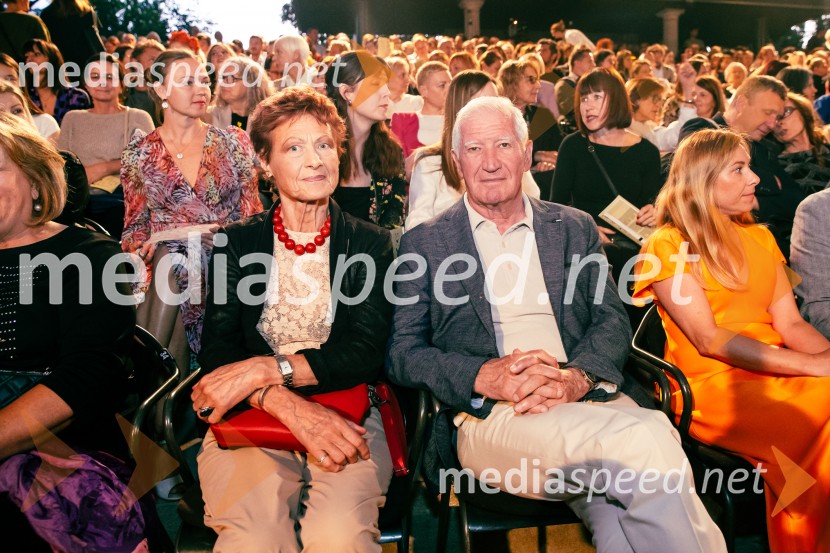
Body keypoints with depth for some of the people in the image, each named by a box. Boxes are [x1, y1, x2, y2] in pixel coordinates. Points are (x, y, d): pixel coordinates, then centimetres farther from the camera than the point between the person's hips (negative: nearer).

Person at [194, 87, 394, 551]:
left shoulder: (371, 244, 9)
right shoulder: (236, 243, 10)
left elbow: (366, 352, -3)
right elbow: (218, 350, -2)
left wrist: (263, 369, -14)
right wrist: (290, 407, -19)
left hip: (347, 416, 0)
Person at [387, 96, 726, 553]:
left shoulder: (575, 228, 19)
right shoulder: (424, 243, 11)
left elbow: (612, 319, 11)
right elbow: (401, 353, 4)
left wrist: (576, 377, -12)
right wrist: (485, 376, -15)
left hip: (586, 398, 3)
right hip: (487, 416, -2)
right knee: (645, 443, -29)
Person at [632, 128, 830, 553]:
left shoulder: (760, 238, 21)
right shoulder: (667, 245, -1)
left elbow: (790, 322, 13)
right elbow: (708, 339, -10)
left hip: (777, 373, 6)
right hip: (710, 383, -6)